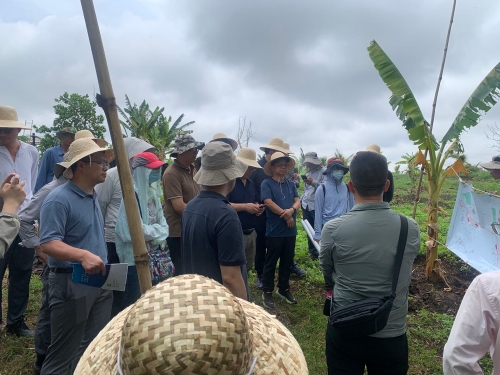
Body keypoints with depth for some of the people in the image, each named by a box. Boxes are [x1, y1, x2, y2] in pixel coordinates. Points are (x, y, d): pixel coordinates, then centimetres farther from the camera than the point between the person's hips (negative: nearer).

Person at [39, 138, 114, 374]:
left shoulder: (93, 197, 11)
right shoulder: (59, 199, -16)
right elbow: (47, 243, -25)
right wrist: (83, 255, -37)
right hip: (71, 284, -8)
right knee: (63, 354, 6)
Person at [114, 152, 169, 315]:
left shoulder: (152, 193, 8)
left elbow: (163, 226, 7)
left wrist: (152, 239, -12)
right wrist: (155, 232, -8)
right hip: (132, 258, -8)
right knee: (130, 305, 2)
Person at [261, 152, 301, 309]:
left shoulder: (291, 184, 10)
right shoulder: (267, 183, -7)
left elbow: (297, 201, 3)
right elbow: (268, 203, -16)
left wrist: (292, 210, -20)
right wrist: (286, 216, -13)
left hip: (290, 230, 6)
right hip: (274, 230, -5)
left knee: (287, 261, 16)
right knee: (271, 262, 5)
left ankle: (284, 288, 32)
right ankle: (267, 292, 18)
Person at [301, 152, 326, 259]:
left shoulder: (324, 171, -5)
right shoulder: (308, 172, 18)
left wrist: (313, 182, -23)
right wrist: (301, 199, 16)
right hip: (306, 206, 7)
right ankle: (313, 252, 23)